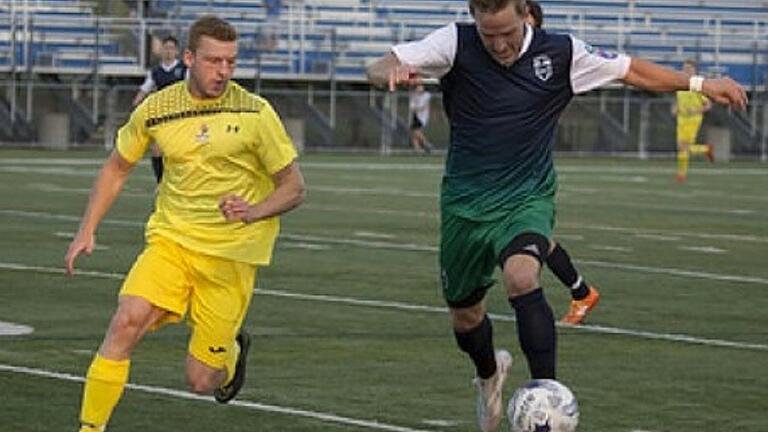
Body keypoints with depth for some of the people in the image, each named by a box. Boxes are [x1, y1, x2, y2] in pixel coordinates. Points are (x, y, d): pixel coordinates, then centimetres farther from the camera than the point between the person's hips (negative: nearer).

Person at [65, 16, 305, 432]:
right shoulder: (156, 109, -1)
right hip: (171, 238, 2)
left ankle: (232, 351, 36)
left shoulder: (255, 113, -8)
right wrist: (87, 230, 7)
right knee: (126, 322, -25)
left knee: (202, 381, 0)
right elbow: (117, 167, 15)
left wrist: (253, 211, -21)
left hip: (231, 253, -2)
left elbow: (293, 187, -1)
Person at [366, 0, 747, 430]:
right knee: (464, 313, 15)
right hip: (465, 202, 2)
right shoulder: (457, 44, -11)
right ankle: (489, 375, 50)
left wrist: (699, 83, 2)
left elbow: (629, 69, 4)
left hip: (526, 199, -2)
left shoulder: (560, 53, -9)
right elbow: (378, 69, -16)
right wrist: (394, 73, -40)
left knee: (522, 278, -32)